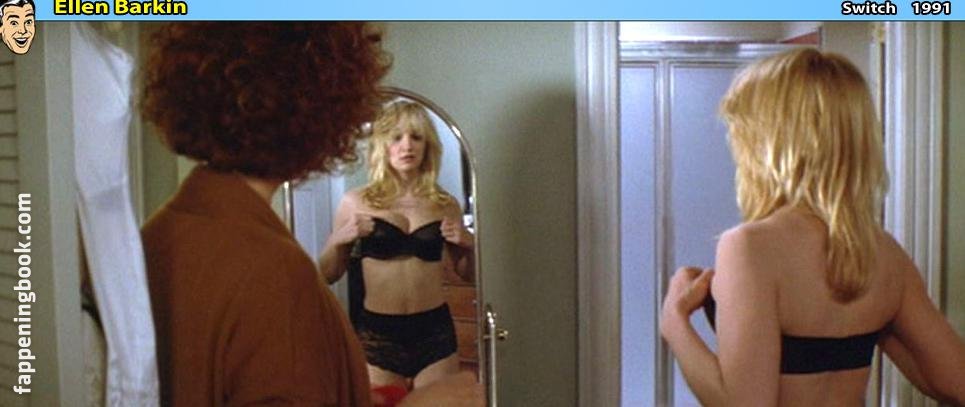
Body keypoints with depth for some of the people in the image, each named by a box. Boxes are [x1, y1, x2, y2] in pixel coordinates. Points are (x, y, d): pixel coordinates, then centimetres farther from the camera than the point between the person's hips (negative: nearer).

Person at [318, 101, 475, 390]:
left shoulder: (445, 205, 4)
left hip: (434, 332, 2)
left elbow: (467, 274, 15)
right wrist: (339, 240, -11)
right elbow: (327, 276, 6)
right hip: (376, 334, -1)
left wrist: (469, 244, -3)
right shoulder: (357, 202, -1)